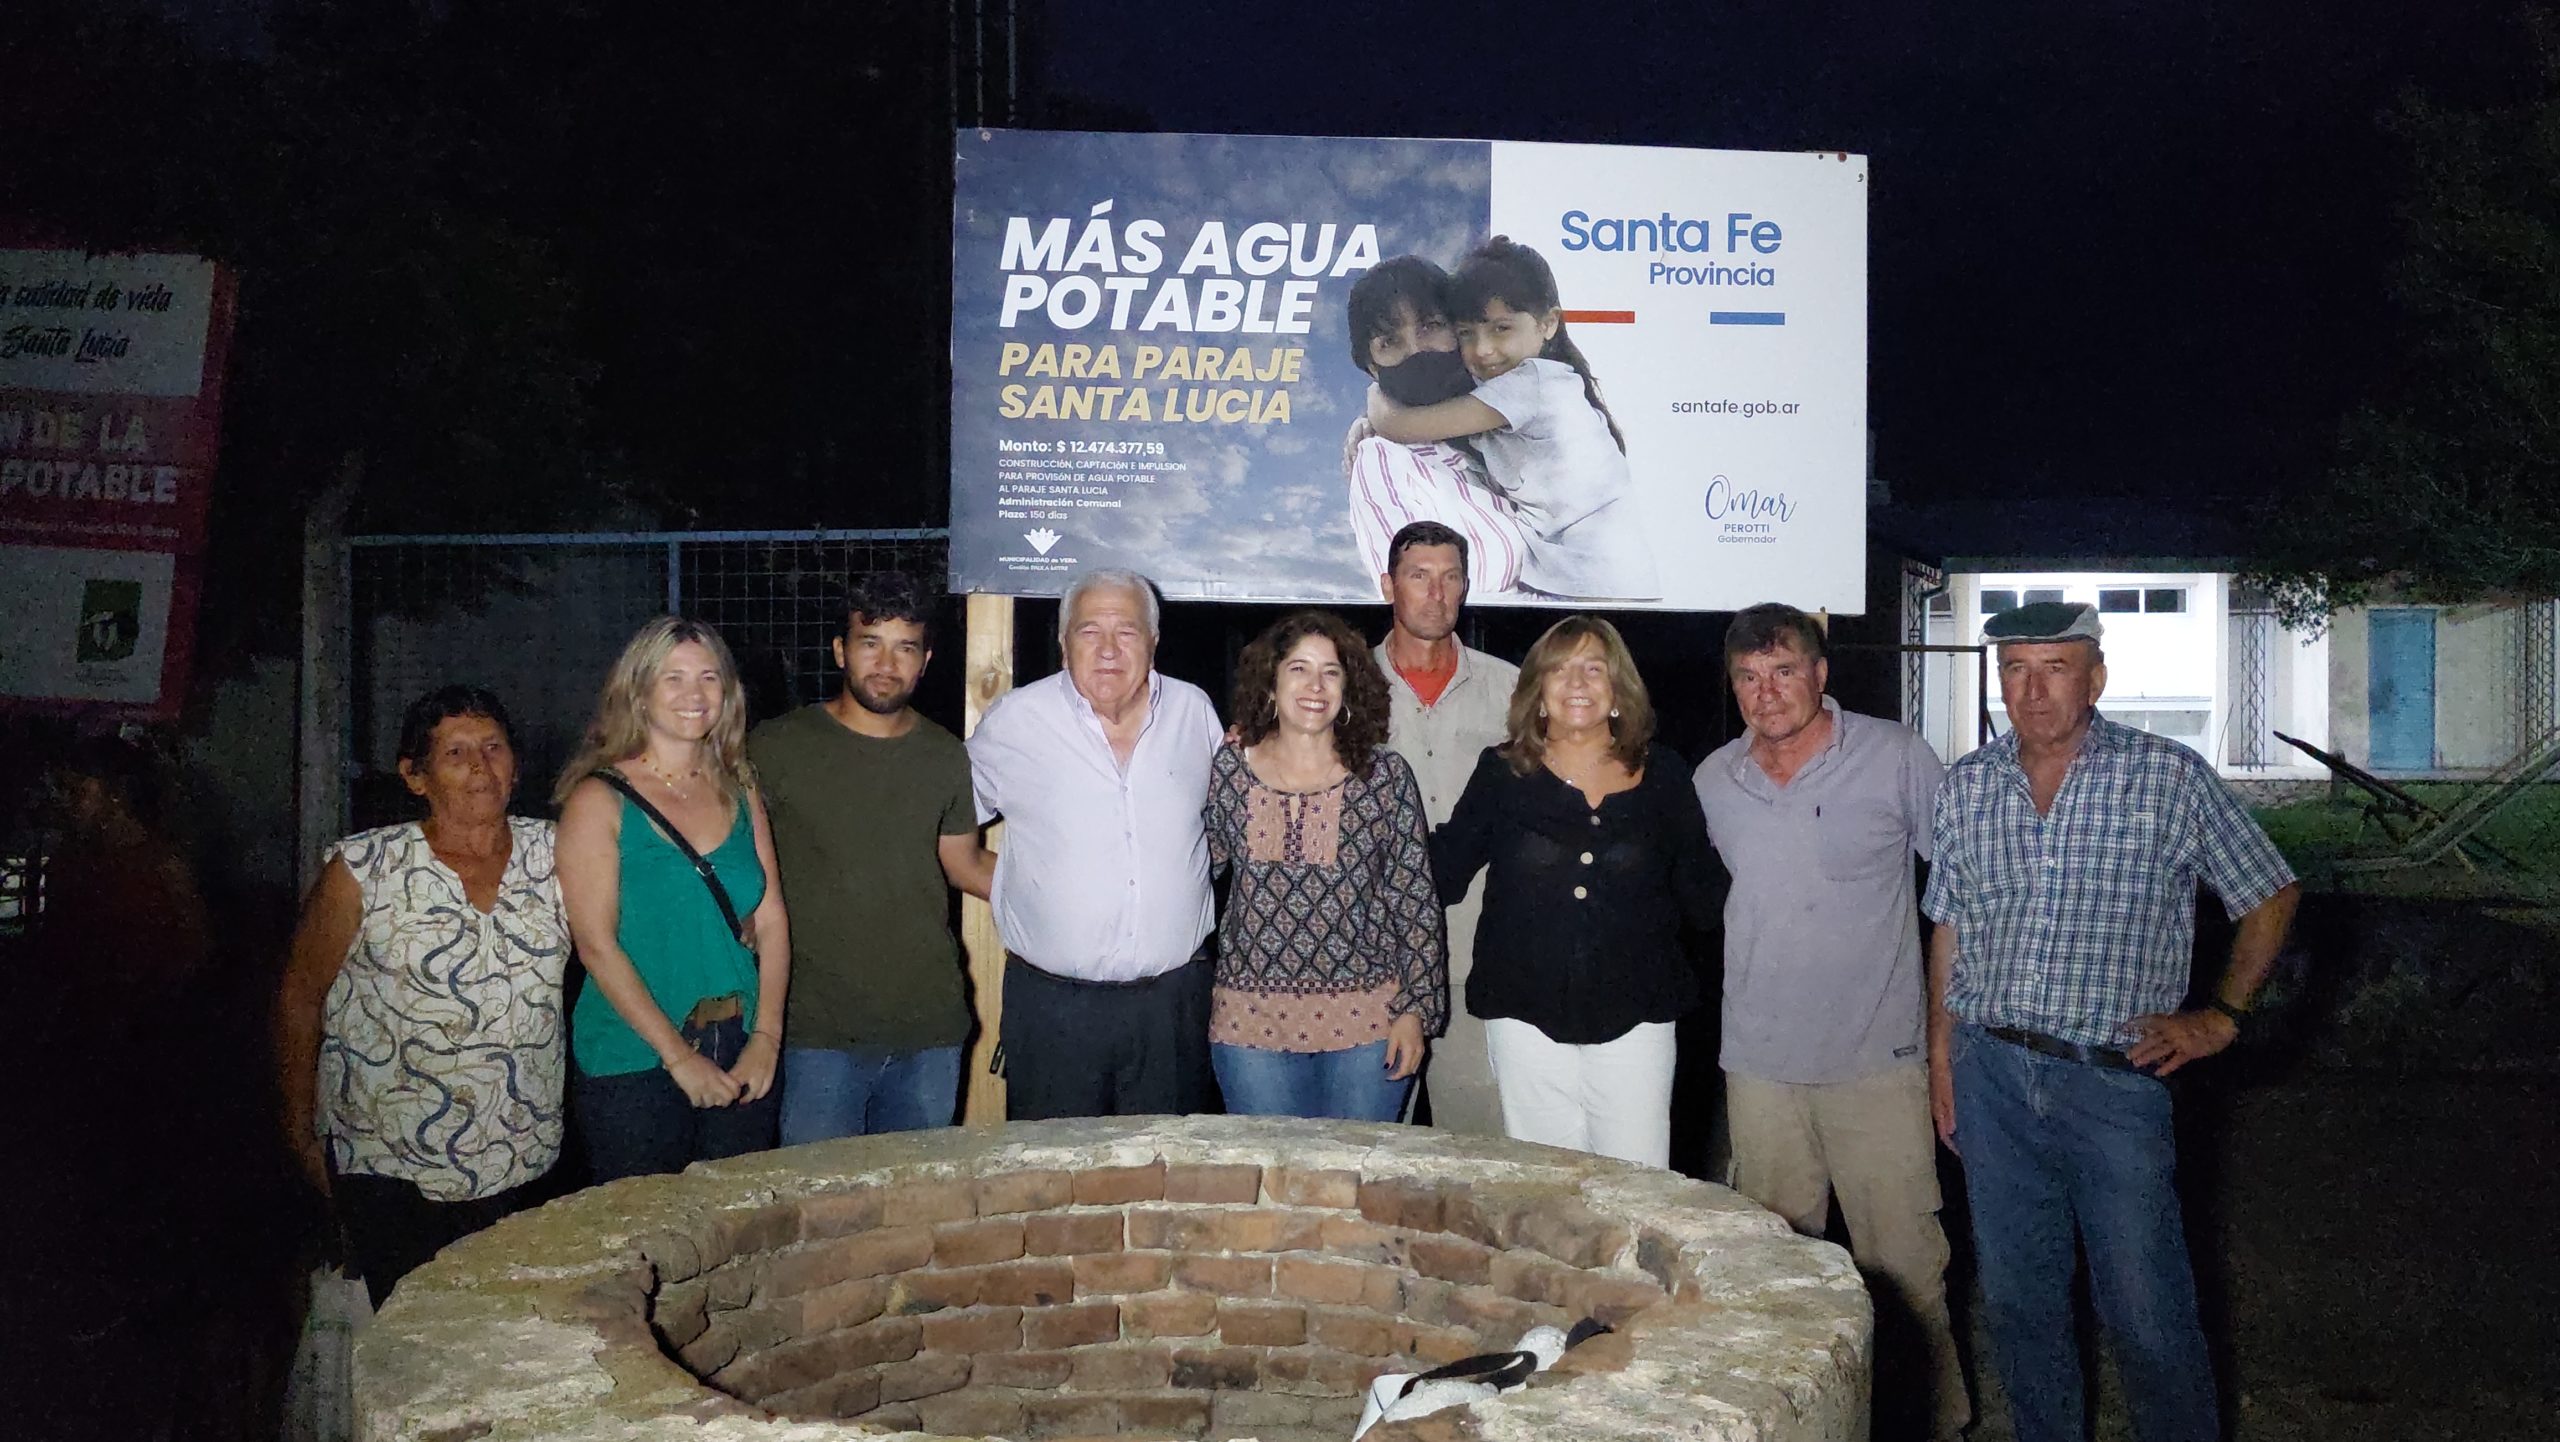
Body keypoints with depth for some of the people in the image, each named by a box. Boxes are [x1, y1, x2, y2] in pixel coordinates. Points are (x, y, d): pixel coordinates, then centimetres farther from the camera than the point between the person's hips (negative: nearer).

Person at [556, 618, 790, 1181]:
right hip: (634, 1066, -4)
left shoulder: (738, 792, 9)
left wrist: (766, 1038, -6)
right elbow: (596, 945, -11)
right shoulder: (600, 799, -5)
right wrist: (679, 1055, -14)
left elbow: (771, 920, 5)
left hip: (740, 1063, 4)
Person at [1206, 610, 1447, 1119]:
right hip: (1253, 1020, 1)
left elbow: (1416, 901, 1)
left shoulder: (1385, 775, -1)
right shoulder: (1230, 769, 2)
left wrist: (1415, 1010, -3)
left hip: (1366, 1022, -1)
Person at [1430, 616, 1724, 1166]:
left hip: (1635, 1018, 0)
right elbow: (1441, 877, 2)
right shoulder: (1502, 774, 5)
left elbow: (1706, 903, 10)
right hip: (1527, 1016, 0)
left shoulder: (1662, 776, 6)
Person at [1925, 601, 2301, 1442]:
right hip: (1989, 1076, 4)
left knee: (2147, 1316, 2)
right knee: (2016, 1302, 14)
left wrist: (2220, 1016, -2)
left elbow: (2270, 896, 5)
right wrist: (1941, 1053, 11)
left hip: (2115, 1081, -3)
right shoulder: (1967, 784, 6)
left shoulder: (2171, 777, -5)